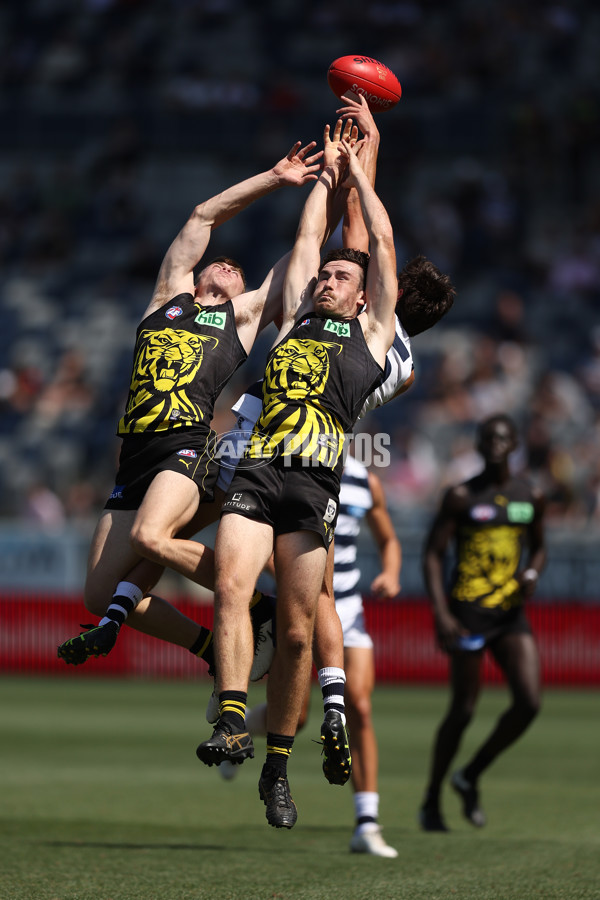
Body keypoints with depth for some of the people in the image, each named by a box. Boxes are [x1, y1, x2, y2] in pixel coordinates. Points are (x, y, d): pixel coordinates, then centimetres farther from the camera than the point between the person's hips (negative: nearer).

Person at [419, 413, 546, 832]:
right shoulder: (461, 497, -4)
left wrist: (532, 573, -1)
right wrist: (441, 614, -16)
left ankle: (470, 777, 11)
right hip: (468, 612, -4)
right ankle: (432, 802, 15)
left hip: (511, 613, 4)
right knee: (463, 710, -2)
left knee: (530, 702, -10)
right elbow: (433, 555, -6)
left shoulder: (531, 496, 9)